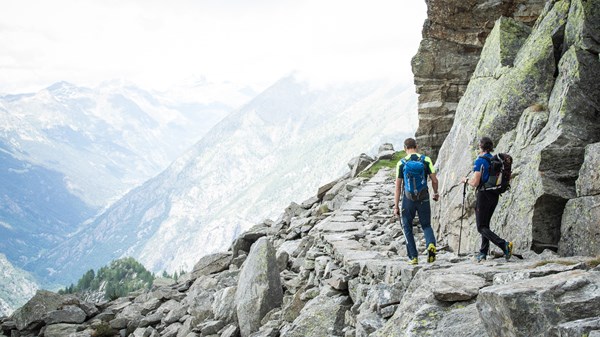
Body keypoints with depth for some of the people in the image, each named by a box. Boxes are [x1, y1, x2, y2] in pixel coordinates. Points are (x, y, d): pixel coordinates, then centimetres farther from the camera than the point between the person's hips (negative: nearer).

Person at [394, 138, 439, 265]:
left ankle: (413, 257, 11)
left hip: (408, 200, -1)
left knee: (407, 227, 15)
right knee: (426, 225, 16)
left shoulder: (401, 163, -5)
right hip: (423, 199, 1)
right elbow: (434, 180, -1)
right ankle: (431, 244, -14)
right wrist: (435, 193, 19)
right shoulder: (426, 160, -2)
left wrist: (396, 206, -1)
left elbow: (398, 186, -5)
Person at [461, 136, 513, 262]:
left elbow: (475, 183, -16)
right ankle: (483, 252, 14)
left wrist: (466, 180, 3)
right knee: (485, 224, 17)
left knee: (481, 227, -4)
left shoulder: (480, 161, -13)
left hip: (484, 194, -8)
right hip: (495, 195, 8)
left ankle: (504, 245, -23)